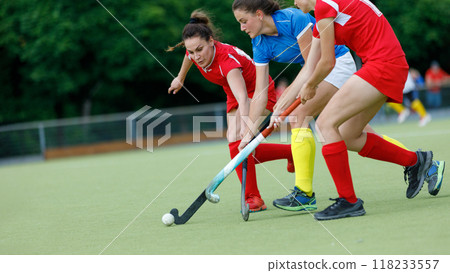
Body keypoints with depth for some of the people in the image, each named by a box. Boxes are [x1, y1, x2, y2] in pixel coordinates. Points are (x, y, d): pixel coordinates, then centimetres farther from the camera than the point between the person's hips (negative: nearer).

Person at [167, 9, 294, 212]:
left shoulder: (227, 59, -40)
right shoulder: (195, 52, -20)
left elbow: (243, 98, -54)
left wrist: (245, 129, -67)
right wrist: (180, 78, 25)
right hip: (235, 96, 8)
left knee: (235, 139, -28)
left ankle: (253, 198, -22)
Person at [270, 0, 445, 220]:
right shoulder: (320, 21, 20)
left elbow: (328, 63, -7)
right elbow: (308, 72, 23)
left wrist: (310, 87, 11)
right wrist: (282, 106, 21)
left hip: (383, 65, -10)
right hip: (392, 68, 10)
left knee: (326, 123, -12)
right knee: (348, 137, 14)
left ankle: (349, 201, -9)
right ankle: (415, 161, 24)